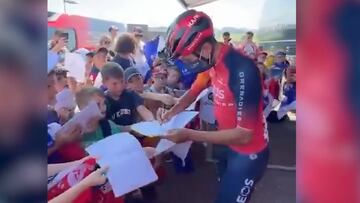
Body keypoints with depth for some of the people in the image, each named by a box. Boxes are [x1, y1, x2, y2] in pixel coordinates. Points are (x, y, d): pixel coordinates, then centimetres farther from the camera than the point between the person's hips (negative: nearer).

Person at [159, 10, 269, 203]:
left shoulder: (242, 71, -33)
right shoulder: (211, 60, -8)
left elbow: (244, 134, -30)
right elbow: (195, 90, 10)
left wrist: (189, 135, -29)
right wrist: (173, 111, -9)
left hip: (248, 153, -8)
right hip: (229, 146, 8)